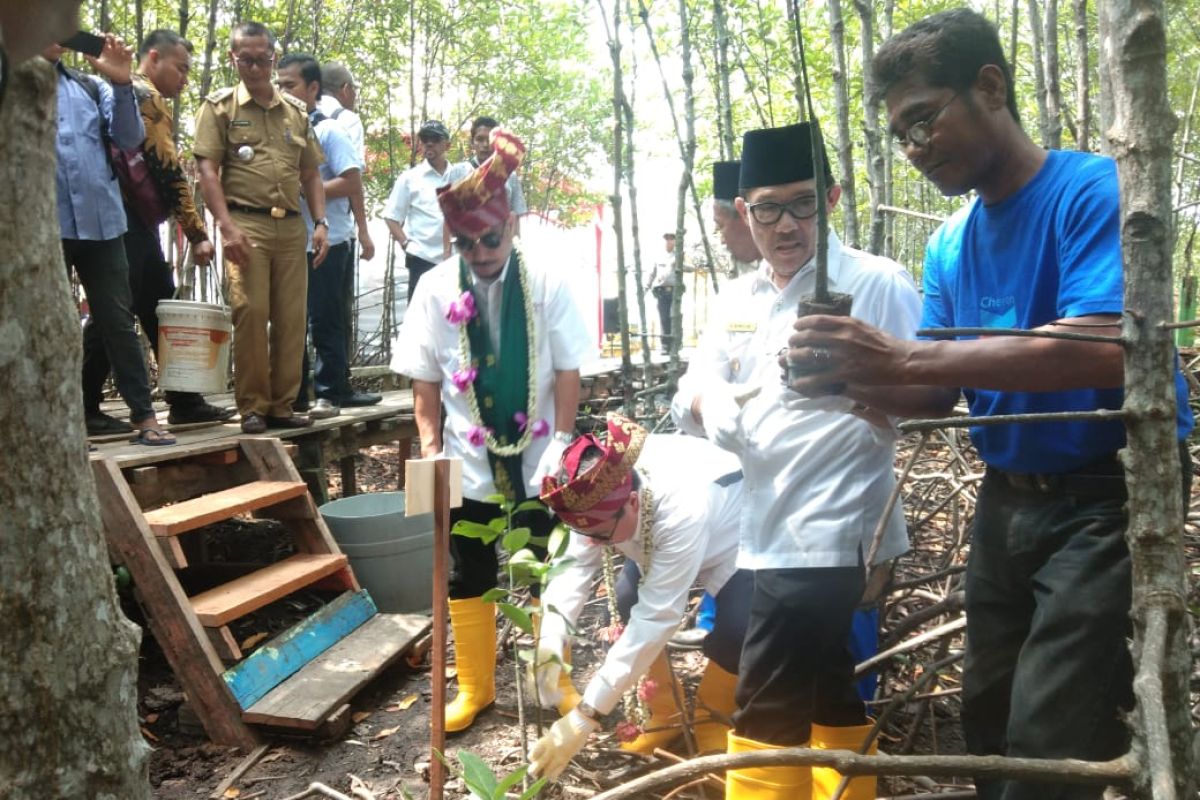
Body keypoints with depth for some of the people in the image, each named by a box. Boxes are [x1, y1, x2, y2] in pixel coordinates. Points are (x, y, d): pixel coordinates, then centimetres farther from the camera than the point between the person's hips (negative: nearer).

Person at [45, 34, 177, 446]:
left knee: (117, 322, 5)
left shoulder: (91, 85, 13)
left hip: (100, 220, 3)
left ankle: (144, 415, 9)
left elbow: (130, 138, 3)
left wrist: (121, 83, -10)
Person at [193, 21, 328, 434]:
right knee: (251, 313, -9)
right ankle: (252, 407, 1)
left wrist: (320, 222, 7)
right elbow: (207, 170, -2)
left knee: (291, 318, 3)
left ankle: (282, 405, 12)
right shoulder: (219, 106, 6)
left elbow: (311, 174, 20)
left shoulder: (296, 110, 18)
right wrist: (227, 226, -13)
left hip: (292, 227, 4)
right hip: (246, 224, -4)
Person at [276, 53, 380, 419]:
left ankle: (330, 393, 9)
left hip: (326, 242, -6)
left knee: (324, 321, 0)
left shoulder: (327, 130, -6)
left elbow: (352, 183, -13)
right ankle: (295, 393, 19)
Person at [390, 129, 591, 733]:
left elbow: (568, 369, -5)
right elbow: (425, 379, 1)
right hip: (470, 461, 2)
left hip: (536, 459, -1)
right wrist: (431, 445, -3)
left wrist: (562, 442, -9)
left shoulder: (545, 283, -8)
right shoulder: (436, 288, -4)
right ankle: (474, 688, 30)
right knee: (467, 580, 12)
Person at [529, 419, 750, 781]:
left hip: (738, 541, -5)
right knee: (629, 601, -13)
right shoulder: (598, 495, -28)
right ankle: (666, 713, 9)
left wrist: (584, 717, -44)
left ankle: (711, 720, 4)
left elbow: (655, 618, -44)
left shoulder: (682, 511, -45)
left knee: (736, 626, -25)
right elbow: (574, 567, -26)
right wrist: (548, 645, -45)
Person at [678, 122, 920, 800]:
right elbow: (694, 395, 12)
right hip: (766, 534, 7)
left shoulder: (878, 285, -9)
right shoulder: (743, 297, 11)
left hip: (827, 537, -7)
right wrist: (708, 402, -11)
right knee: (827, 697, 20)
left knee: (765, 712, -5)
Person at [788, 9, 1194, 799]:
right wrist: (855, 380, -16)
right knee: (989, 724, 18)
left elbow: (1103, 349, -30)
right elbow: (940, 393, 6)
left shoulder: (1096, 190, -15)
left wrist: (904, 356, -34)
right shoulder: (948, 246, 6)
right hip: (1006, 501, 7)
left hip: (1110, 495, -7)